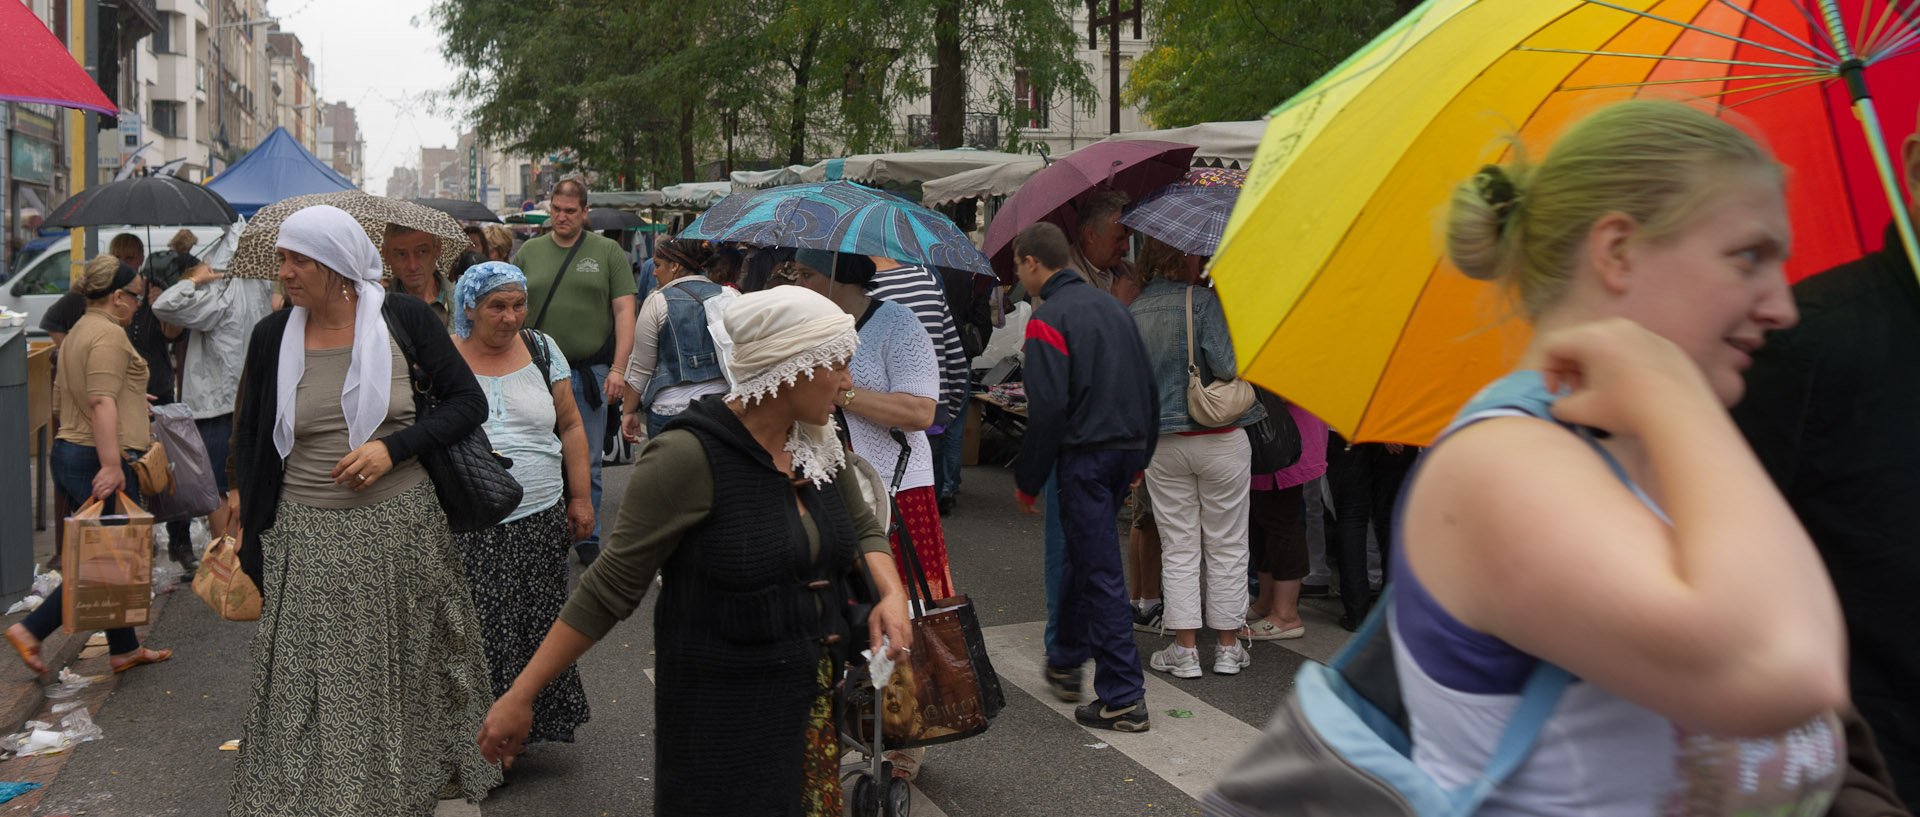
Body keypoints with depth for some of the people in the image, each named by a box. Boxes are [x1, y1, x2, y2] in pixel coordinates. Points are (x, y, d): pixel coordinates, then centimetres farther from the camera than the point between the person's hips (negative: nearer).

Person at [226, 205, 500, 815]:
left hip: (401, 529, -1)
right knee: (308, 692, 0)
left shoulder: (403, 317, -4)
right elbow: (250, 436, 12)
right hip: (308, 542, 1)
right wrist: (246, 526, 7)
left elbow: (468, 402, -1)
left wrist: (393, 448, -14)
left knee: (404, 678, 11)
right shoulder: (272, 337, 2)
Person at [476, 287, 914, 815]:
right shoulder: (690, 456, -19)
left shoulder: (820, 445, 2)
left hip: (822, 705, 7)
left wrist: (892, 594, -3)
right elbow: (611, 587, -16)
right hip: (725, 718, -6)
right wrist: (521, 696, -15)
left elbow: (863, 528, 18)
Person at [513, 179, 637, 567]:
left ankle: (587, 538, 17)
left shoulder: (608, 252, 3)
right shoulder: (529, 252, 9)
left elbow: (624, 311, 0)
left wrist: (619, 369, -8)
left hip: (590, 372, -1)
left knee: (587, 463, 6)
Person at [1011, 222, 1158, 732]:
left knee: (1099, 573, -3)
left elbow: (1047, 408, -17)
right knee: (1082, 555, 23)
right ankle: (1065, 662, 37)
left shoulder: (1048, 319, -11)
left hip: (1084, 455, -8)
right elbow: (1148, 386, 15)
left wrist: (1027, 480, -8)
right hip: (1127, 449, 8)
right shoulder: (1111, 306, 13)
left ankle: (1124, 699, 0)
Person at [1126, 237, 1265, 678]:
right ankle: (1229, 648, 17)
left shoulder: (1133, 310, 4)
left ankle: (1185, 651, 11)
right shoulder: (1203, 300, -12)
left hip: (1161, 441, 4)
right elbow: (1225, 365, -21)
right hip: (1219, 439, -4)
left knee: (1178, 549, 10)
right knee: (1227, 547, 9)